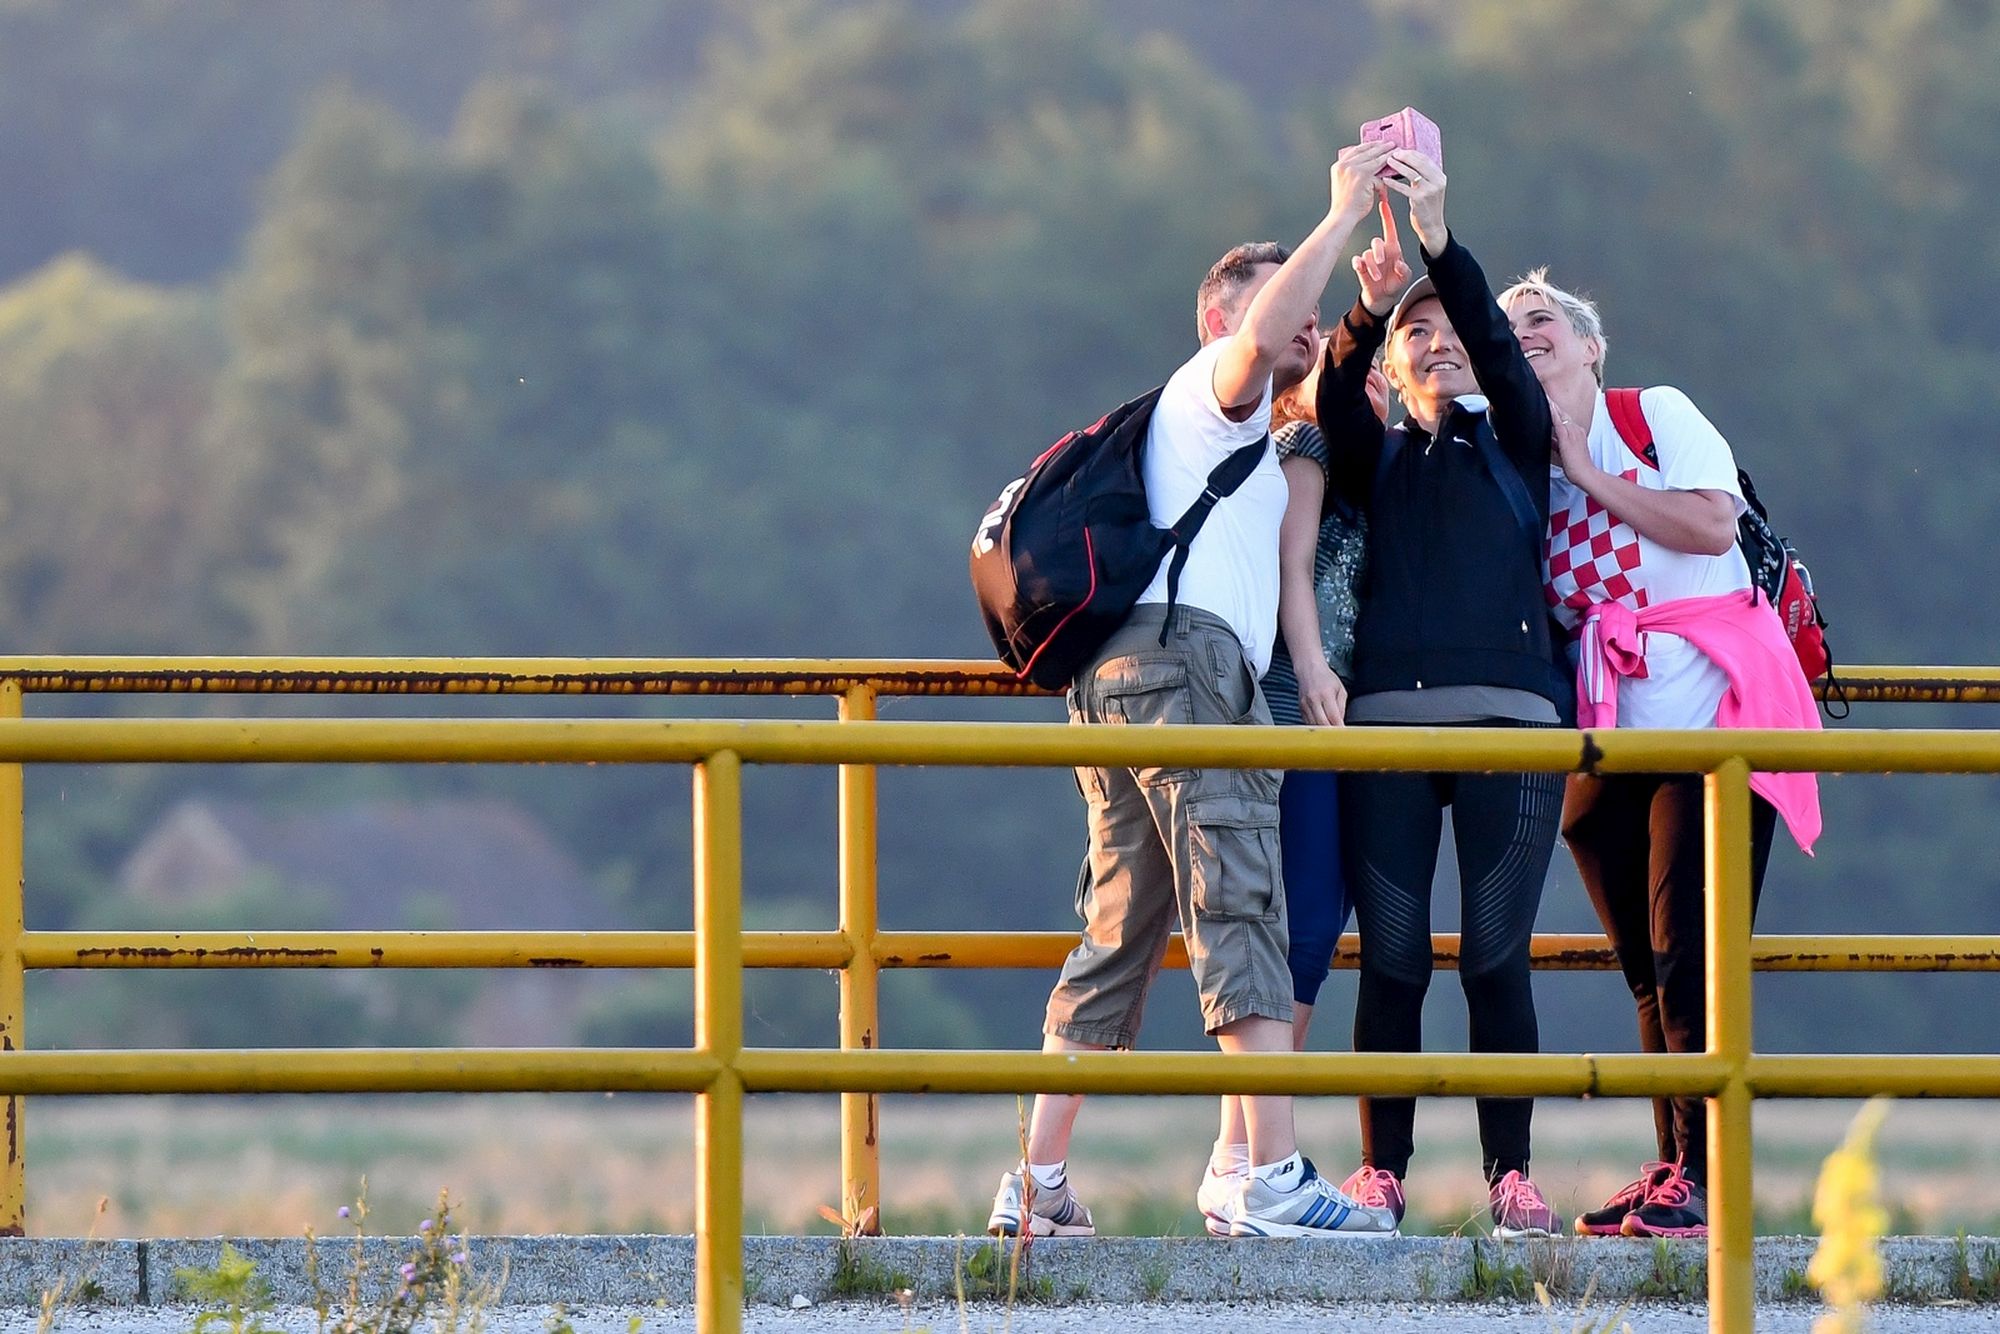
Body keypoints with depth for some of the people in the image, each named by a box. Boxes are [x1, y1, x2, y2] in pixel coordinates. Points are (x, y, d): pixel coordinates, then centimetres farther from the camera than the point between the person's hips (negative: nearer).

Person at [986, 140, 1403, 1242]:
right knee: (1241, 914, -17)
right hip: (1184, 654, -10)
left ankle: (1035, 1186, 6)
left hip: (1120, 678, 10)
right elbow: (1263, 334, -15)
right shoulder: (1213, 385, 7)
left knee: (1117, 933, 9)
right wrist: (1343, 213, -9)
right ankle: (1273, 1182, -27)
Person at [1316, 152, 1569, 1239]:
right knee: (1392, 958, -5)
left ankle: (1509, 1173, -2)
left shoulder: (1516, 446, 18)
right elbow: (1334, 396, -2)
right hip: (1387, 719, 1)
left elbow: (1497, 345, 0)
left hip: (1508, 716, -1)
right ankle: (1381, 1171, 0)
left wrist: (1440, 239, -16)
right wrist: (1368, 307, -22)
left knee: (1495, 956, -6)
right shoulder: (1375, 458, 20)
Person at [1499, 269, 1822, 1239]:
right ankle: (1672, 1171, 9)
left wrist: (1587, 476, -8)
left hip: (1710, 701, -6)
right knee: (1647, 967, 6)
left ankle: (1704, 1177, -15)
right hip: (1612, 728, 6)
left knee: (1689, 951, -13)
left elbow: (1711, 523, -14)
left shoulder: (1656, 415, 1)